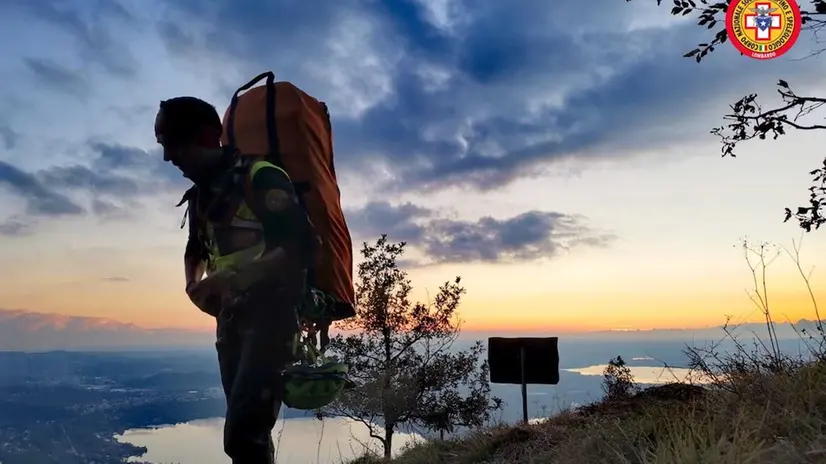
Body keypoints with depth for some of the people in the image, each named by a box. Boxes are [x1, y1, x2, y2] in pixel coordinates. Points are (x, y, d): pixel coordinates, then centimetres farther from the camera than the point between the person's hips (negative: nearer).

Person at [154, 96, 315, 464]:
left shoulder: (260, 178, -11)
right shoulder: (200, 195, 14)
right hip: (231, 317, 8)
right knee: (246, 433, 11)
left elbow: (300, 246, -21)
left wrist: (232, 277, -25)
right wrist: (194, 286, 10)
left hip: (270, 314, -8)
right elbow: (195, 250, 30)